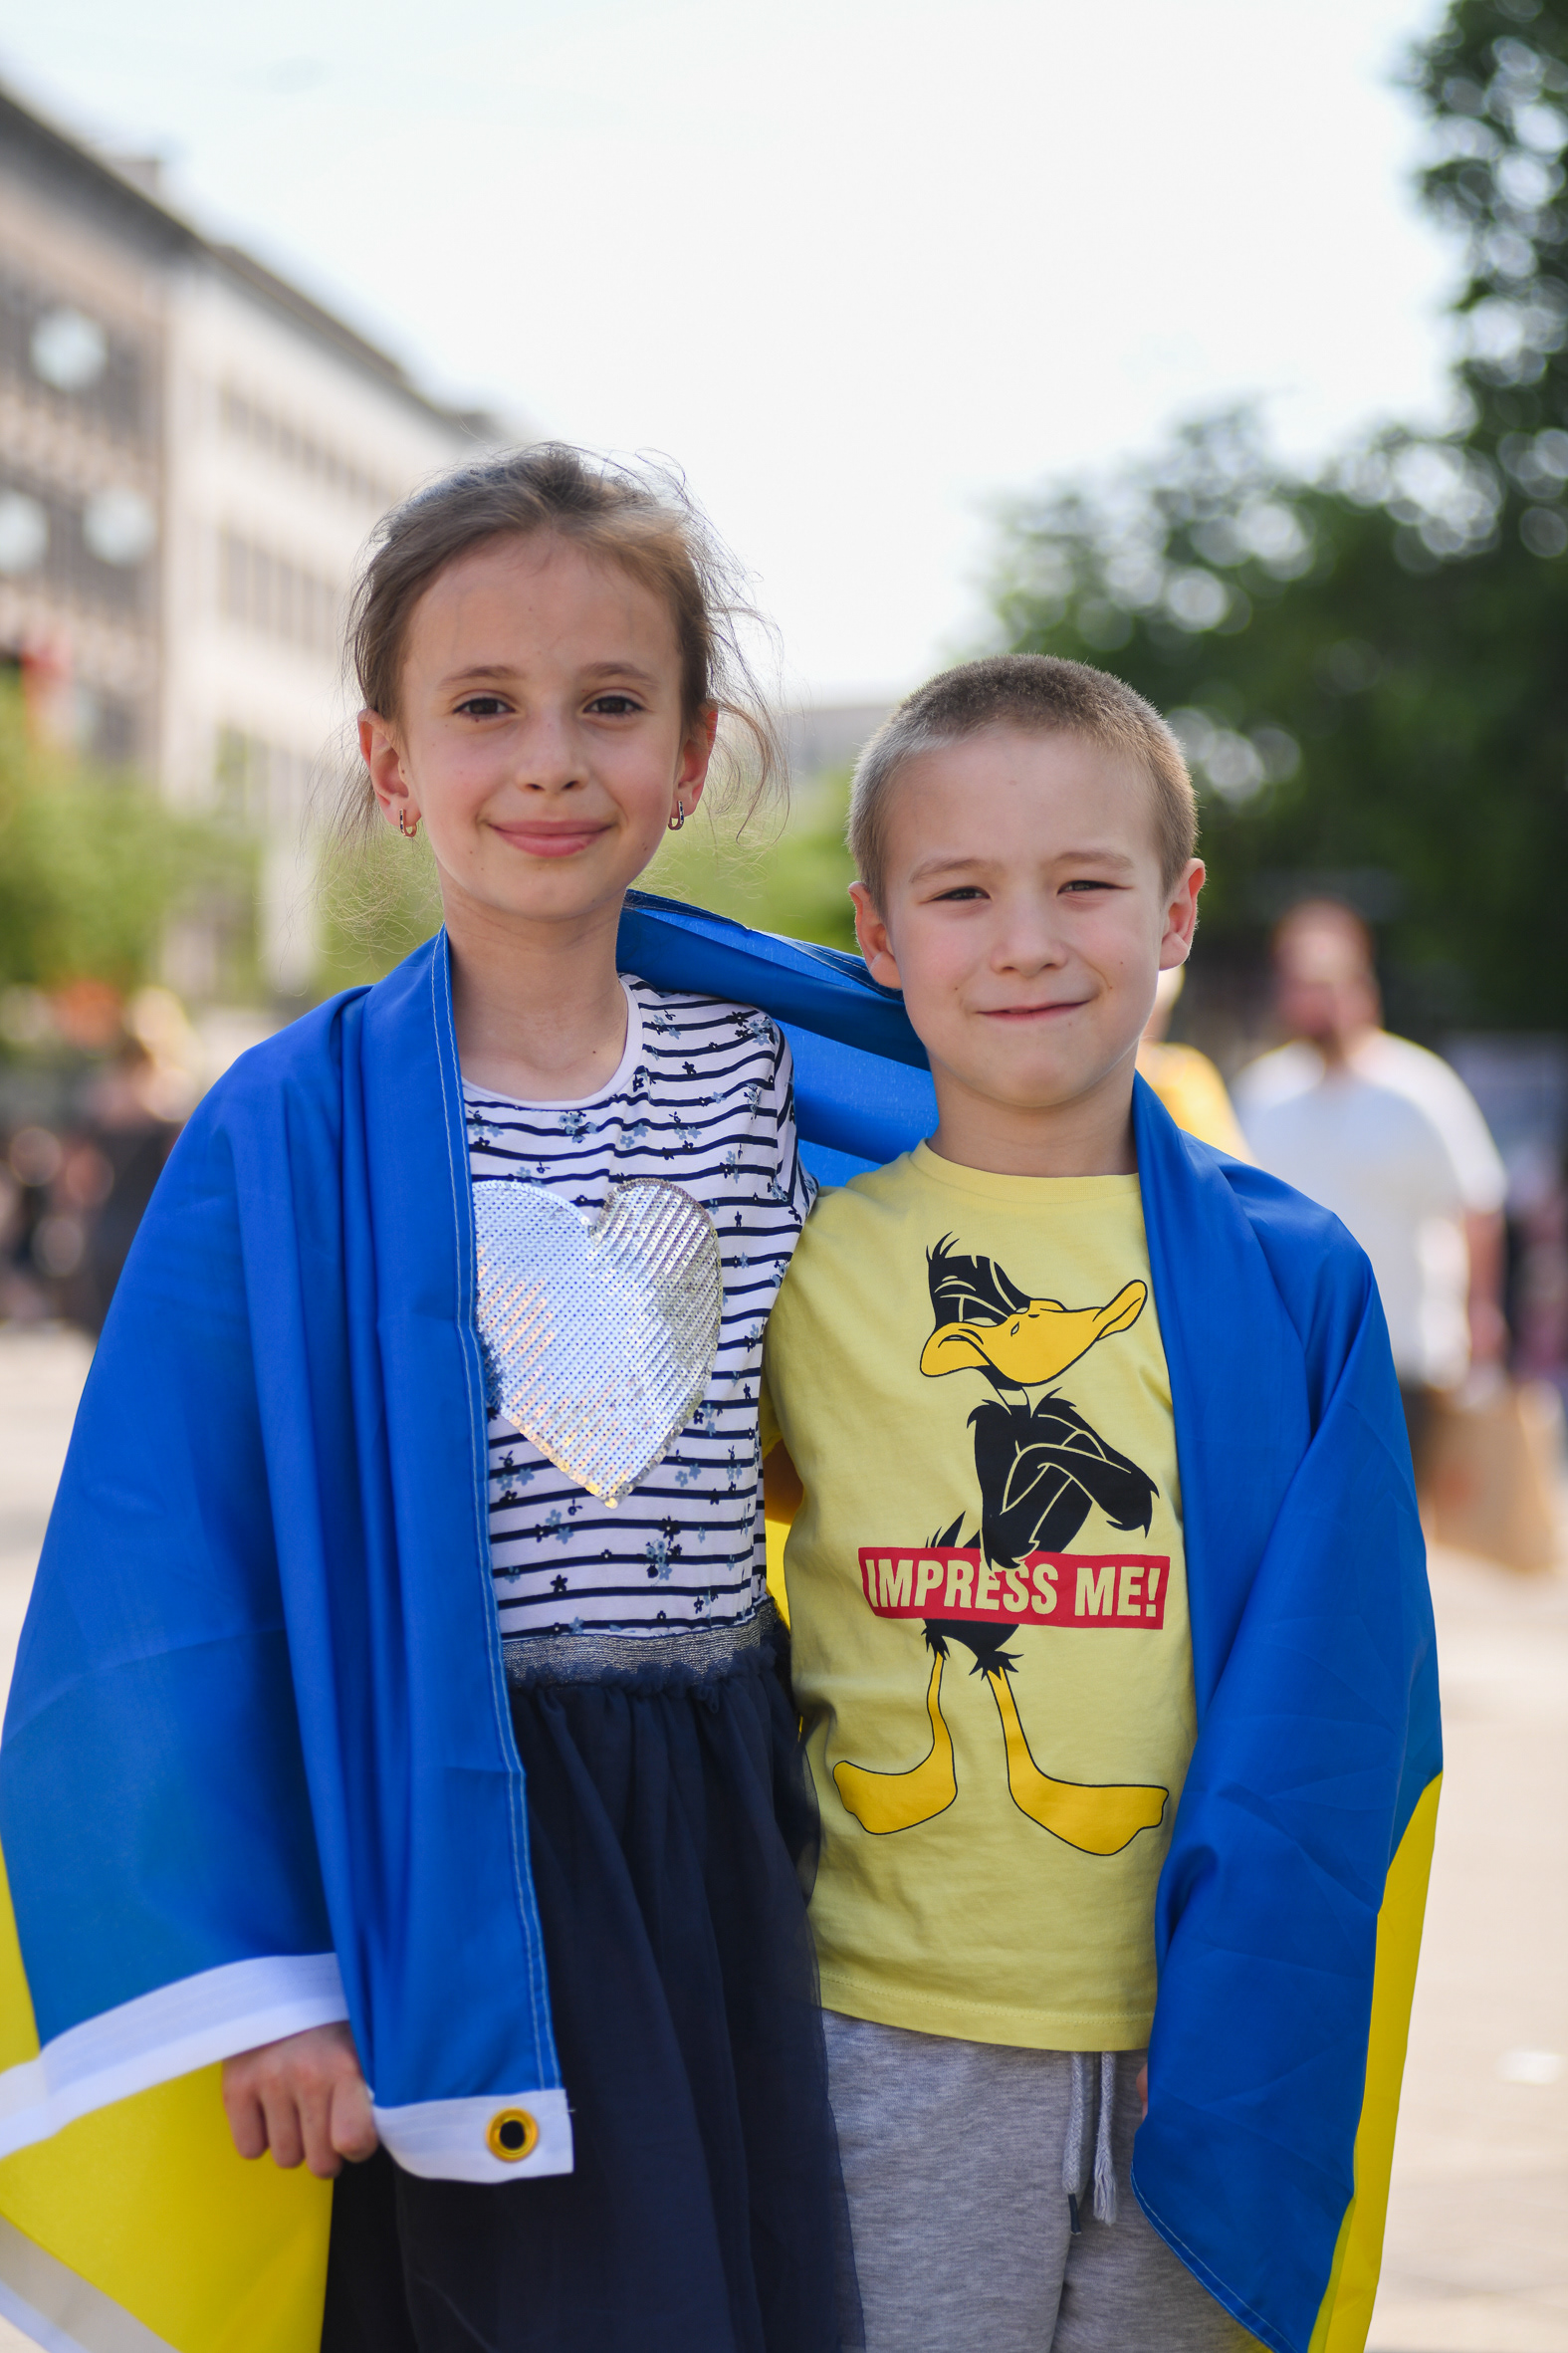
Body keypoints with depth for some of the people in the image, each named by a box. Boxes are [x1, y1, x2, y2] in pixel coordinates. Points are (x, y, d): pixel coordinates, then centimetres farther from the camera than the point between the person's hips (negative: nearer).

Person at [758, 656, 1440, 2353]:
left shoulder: (1293, 1279, 0)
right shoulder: (804, 1258, 0)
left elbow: (1332, 1715, 0)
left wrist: (1254, 2047, -6)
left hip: (1197, 2039, 1)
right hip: (888, 2045, -1)